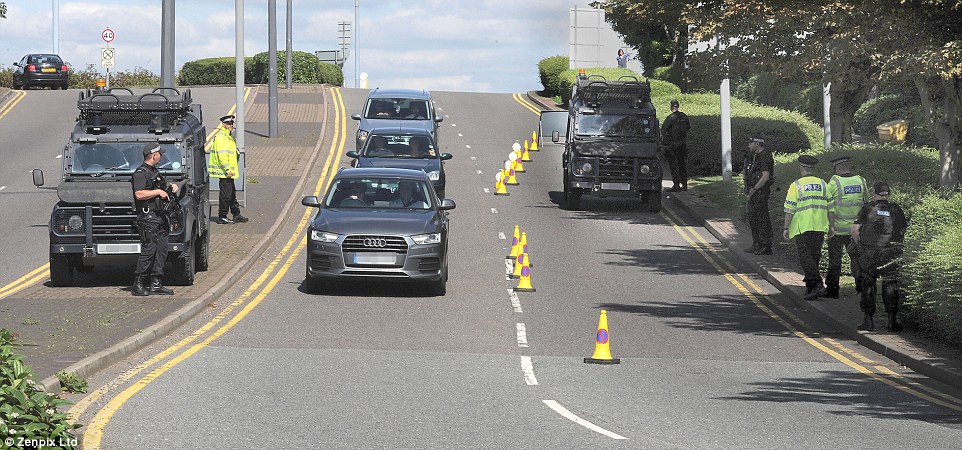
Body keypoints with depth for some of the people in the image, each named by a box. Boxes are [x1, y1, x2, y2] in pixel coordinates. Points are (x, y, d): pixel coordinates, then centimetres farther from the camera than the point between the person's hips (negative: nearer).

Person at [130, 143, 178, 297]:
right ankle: (138, 284, -7)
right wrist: (158, 192, -18)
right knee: (149, 250, -11)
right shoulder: (140, 173, -11)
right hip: (148, 216, -10)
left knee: (161, 250, 7)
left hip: (160, 216, 10)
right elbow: (139, 194, -23)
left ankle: (155, 284, 11)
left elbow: (163, 186, 35)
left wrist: (172, 186, 14)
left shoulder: (155, 172, 18)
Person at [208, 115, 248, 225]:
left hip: (228, 172, 11)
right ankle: (222, 217, 0)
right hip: (224, 171, -11)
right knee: (226, 194, -6)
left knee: (232, 194, 15)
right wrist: (228, 170, -24)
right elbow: (222, 155, -23)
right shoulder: (221, 137, -16)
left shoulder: (227, 136, 17)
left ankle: (236, 215, 22)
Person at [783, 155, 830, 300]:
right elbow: (829, 207, 10)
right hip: (820, 227, 5)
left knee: (805, 256, -6)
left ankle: (818, 284, -20)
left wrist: (786, 228, -1)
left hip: (803, 227, -5)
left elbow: (790, 209, -8)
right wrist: (829, 226, 19)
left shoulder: (796, 185, -6)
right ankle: (810, 287, 19)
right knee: (814, 256, 14)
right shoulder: (823, 184, 8)